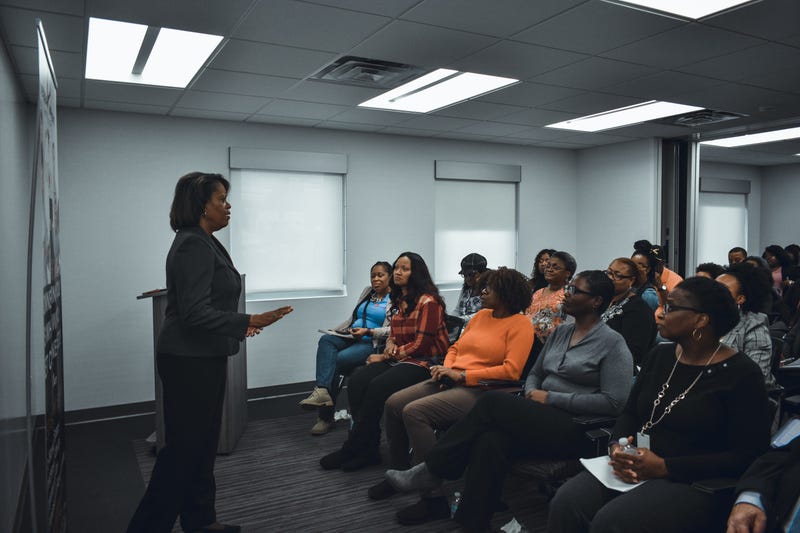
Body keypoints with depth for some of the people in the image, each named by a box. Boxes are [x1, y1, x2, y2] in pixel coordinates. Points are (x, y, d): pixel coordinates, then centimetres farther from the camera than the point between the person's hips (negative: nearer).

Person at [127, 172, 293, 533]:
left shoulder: (203, 243, 13)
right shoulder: (194, 246, -18)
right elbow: (194, 311, -24)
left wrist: (236, 326, 21)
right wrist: (248, 322, -24)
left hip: (202, 358, 10)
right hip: (190, 361, -10)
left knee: (202, 442, 17)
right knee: (183, 447, 0)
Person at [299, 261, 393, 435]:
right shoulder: (367, 292, 23)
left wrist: (368, 332, -18)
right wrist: (335, 330, 6)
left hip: (372, 343, -6)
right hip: (351, 337, 6)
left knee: (337, 360, -26)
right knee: (326, 340, -25)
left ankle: (326, 416, -18)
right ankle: (323, 392, -39)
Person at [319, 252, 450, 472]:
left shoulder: (428, 302, -10)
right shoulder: (399, 301, 17)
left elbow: (421, 344, -13)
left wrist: (387, 356, -9)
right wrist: (390, 344, 1)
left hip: (424, 362, -8)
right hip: (398, 359, 8)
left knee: (377, 386, -30)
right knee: (357, 381, -18)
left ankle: (352, 449, -14)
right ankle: (368, 448, -15)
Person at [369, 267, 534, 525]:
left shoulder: (520, 324, -7)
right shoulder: (481, 315, 16)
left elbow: (511, 370, -18)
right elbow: (456, 347, 23)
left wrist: (462, 375, -17)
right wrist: (446, 368, 1)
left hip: (478, 390, -8)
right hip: (450, 382, 8)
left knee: (414, 412, -26)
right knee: (394, 403, -5)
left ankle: (434, 499, -17)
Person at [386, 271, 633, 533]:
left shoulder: (613, 342, -5)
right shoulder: (560, 331, 16)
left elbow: (613, 402, -13)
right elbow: (534, 374, 22)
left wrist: (551, 398, -14)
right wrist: (532, 394, -2)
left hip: (577, 430, -6)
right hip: (542, 418, 6)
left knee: (493, 401, -24)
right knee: (491, 441, -27)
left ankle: (434, 469, -12)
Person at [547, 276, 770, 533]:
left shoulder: (742, 374, -7)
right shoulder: (660, 356, 11)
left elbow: (745, 456, -12)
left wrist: (665, 467, -19)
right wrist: (617, 445, -8)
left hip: (697, 483, -5)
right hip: (635, 468, 6)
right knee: (565, 502, -21)